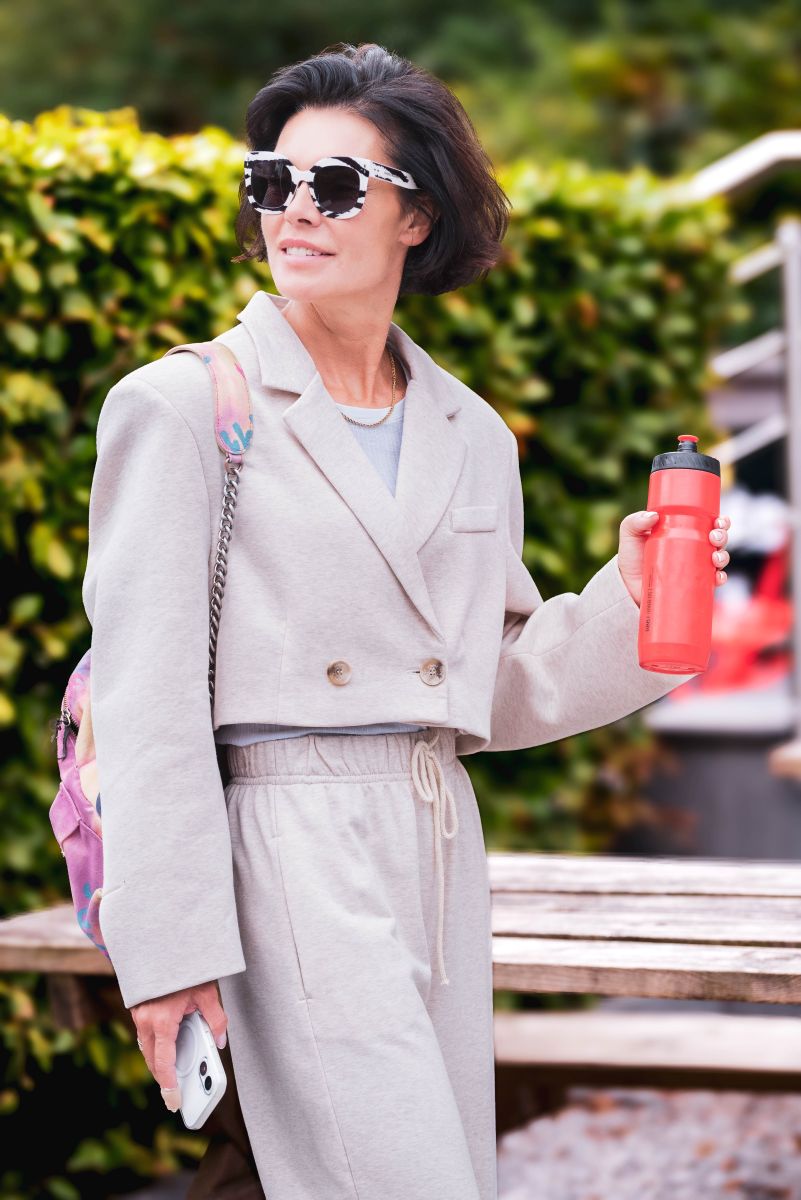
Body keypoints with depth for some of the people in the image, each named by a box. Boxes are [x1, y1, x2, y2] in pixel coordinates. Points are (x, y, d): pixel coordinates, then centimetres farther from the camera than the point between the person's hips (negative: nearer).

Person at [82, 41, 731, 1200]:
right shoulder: (184, 405, -2)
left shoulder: (471, 435, 14)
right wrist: (165, 946, -11)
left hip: (443, 851, 6)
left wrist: (626, 605, 2)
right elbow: (145, 695, -6)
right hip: (293, 854, -6)